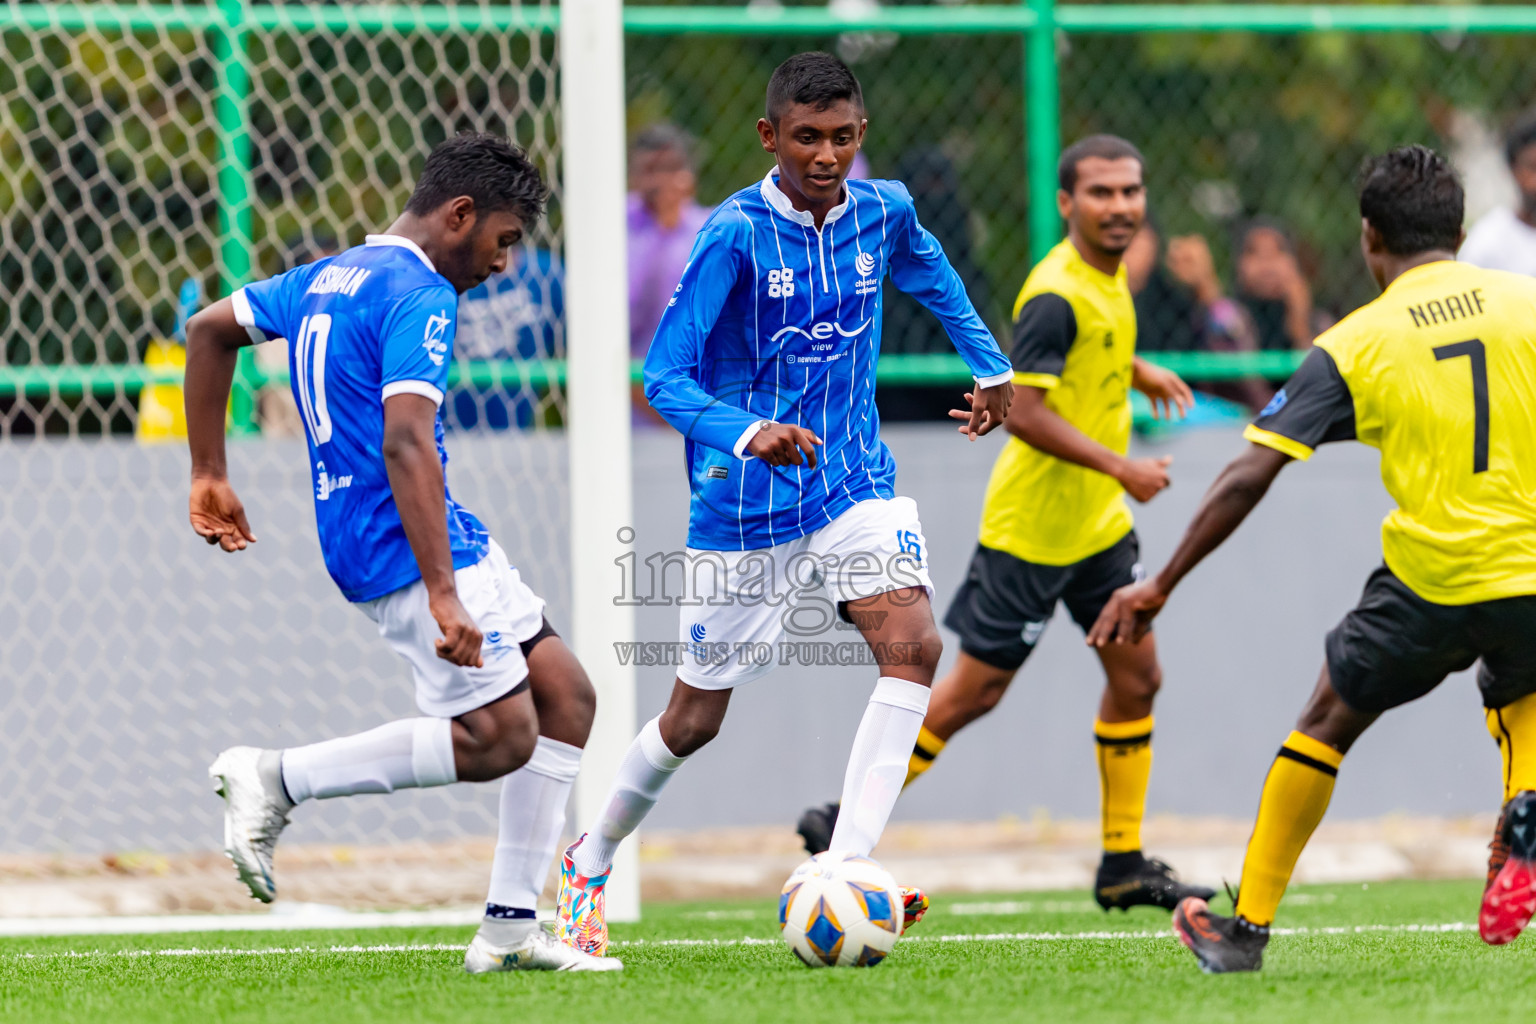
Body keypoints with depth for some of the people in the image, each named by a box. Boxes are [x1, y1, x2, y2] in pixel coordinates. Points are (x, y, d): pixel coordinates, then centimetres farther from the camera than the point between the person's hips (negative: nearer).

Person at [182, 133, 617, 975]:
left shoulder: (330, 276, 14)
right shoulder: (418, 297, -16)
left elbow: (210, 327, 24)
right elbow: (405, 444, -28)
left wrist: (209, 476, 27)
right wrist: (442, 595, -31)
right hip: (402, 547, -10)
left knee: (565, 698, 8)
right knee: (500, 738, -11)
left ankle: (509, 930, 8)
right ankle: (277, 779, -3)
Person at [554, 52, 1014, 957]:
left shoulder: (883, 211, -1)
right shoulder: (736, 234, -17)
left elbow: (929, 271, 25)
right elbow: (665, 374, -20)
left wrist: (991, 365, 24)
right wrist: (745, 435, -36)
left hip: (854, 478, 3)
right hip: (745, 506, -3)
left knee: (913, 644, -24)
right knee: (696, 718, 9)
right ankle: (592, 860, 36)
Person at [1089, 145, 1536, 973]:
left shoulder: (1352, 345, 0)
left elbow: (1249, 477, -3)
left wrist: (1161, 586, 3)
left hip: (1429, 584, -2)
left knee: (1331, 719, 19)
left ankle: (1248, 927, 21)